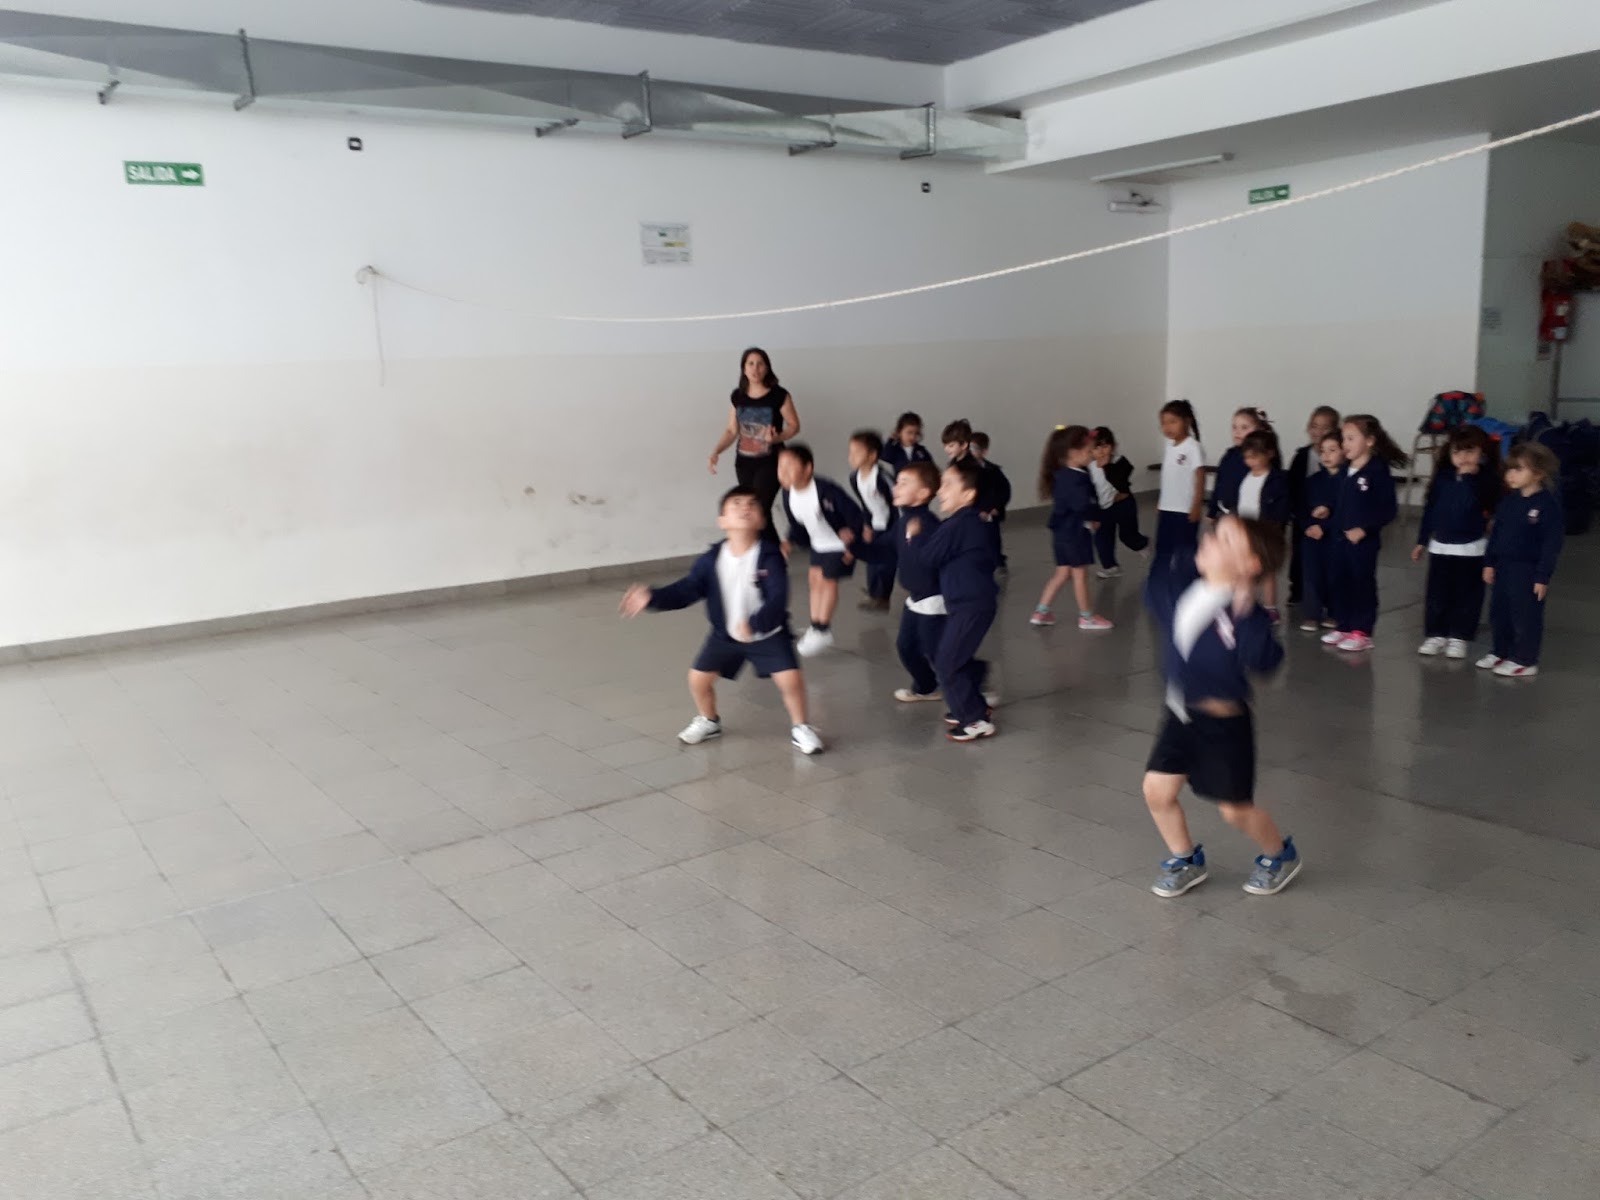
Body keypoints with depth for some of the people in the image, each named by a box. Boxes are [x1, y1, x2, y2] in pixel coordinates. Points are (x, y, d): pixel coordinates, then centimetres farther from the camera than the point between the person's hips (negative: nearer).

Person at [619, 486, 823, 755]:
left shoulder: (770, 557, -21)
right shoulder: (712, 560, -12)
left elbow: (778, 599, -29)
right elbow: (685, 590, -11)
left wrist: (754, 624, -44)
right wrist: (652, 597, -25)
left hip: (768, 633, -3)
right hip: (725, 634, 3)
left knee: (790, 678, -17)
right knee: (698, 677, 2)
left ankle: (800, 728, 10)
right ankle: (708, 721, 32)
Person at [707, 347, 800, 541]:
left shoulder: (779, 395, -10)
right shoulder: (737, 396, 3)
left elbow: (794, 425, -4)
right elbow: (731, 430, 9)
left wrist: (777, 437, -23)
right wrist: (716, 451, -6)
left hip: (770, 462, -5)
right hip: (743, 462, 5)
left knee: (760, 510, -14)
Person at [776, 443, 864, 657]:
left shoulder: (827, 490, -33)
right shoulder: (788, 494, -11)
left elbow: (854, 516, -25)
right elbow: (797, 525, 6)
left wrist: (852, 545, -21)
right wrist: (790, 542, -9)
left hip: (840, 544, -8)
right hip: (819, 544, 8)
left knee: (827, 580, -10)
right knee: (814, 579, 12)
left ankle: (823, 630, 1)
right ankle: (816, 627, 23)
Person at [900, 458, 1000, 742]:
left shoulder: (955, 526, -19)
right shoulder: (974, 523, 12)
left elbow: (923, 559, -19)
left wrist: (912, 538, 1)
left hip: (970, 605, -10)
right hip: (977, 600, 10)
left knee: (947, 664, -4)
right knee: (954, 658, 20)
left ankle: (977, 720, 2)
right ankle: (976, 704, 32)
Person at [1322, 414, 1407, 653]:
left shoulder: (1379, 471, -14)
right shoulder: (1346, 471, 8)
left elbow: (1388, 509, -16)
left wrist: (1363, 529, -19)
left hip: (1364, 541, -7)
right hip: (1340, 539, 7)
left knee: (1363, 585, 3)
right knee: (1340, 583, 12)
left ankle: (1362, 632, 11)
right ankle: (1342, 627, 24)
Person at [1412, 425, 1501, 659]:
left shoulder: (1486, 479, -8)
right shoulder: (1442, 476, 2)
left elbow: (1477, 504, -25)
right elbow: (1430, 508, 7)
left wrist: (1469, 476, -25)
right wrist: (1422, 540, 9)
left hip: (1471, 548, -3)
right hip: (1440, 546, 3)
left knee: (1467, 595, 4)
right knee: (1437, 594, 7)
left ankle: (1459, 637, 12)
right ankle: (1435, 634, 16)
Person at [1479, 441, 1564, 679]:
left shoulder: (1548, 505, -16)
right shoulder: (1509, 501, 6)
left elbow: (1552, 544, -16)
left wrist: (1543, 576, -17)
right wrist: (1489, 562, 11)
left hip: (1528, 570, -7)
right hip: (1503, 566, 8)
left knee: (1526, 617, 2)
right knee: (1498, 613, 16)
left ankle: (1525, 661, 13)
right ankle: (1501, 653, 32)